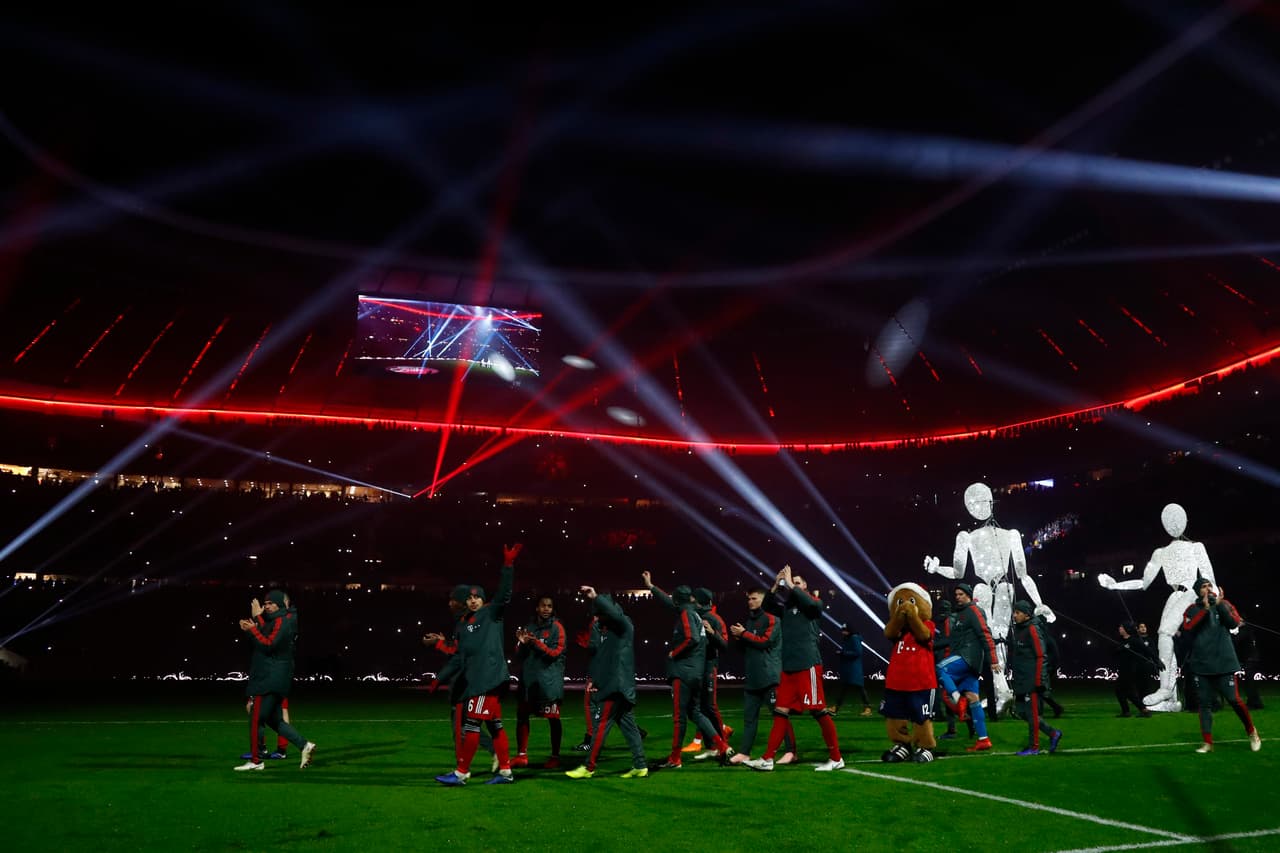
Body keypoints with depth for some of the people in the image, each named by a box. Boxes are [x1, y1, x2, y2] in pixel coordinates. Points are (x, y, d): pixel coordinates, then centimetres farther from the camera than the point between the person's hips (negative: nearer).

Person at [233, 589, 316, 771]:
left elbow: (267, 645, -22)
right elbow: (263, 641, 17)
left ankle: (255, 761, 6)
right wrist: (249, 630, 2)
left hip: (270, 680, -10)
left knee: (256, 719, -3)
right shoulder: (274, 621, 18)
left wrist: (252, 628, -18)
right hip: (268, 679, 10)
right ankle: (304, 744, 9)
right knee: (273, 719, 13)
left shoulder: (282, 622, -13)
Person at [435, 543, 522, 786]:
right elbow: (461, 657, 21)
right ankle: (505, 771, 16)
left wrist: (508, 565, -25)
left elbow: (504, 594, -15)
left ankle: (462, 772, 2)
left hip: (490, 678, -7)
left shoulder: (492, 614, 0)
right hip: (474, 680, 7)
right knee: (494, 725, 10)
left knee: (472, 723, -6)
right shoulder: (464, 625, 19)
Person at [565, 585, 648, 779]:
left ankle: (589, 768, 0)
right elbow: (602, 657, 22)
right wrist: (595, 679, 16)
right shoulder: (607, 630, 19)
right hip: (613, 685, 9)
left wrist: (595, 597, -33)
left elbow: (614, 613, -31)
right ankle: (640, 766, 11)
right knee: (628, 726, 9)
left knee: (600, 726, -5)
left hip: (617, 685, -9)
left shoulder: (623, 624, -8)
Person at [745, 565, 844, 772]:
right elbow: (768, 606, 5)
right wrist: (776, 585, -7)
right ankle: (767, 759, 7)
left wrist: (791, 585, -16)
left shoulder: (813, 605, 1)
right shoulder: (787, 607, 17)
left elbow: (812, 604, -22)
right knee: (781, 712, 5)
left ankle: (836, 759, 6)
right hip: (789, 667, 6)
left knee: (818, 711, -3)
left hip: (808, 666, -6)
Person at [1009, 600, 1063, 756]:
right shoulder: (1018, 629, 15)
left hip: (1032, 682, -9)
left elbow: (1041, 656, -17)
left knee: (1032, 713, -1)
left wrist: (1039, 681, -19)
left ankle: (1033, 747, 8)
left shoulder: (1032, 630, -13)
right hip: (1021, 681, 9)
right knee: (1022, 711, 11)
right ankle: (1053, 733, 23)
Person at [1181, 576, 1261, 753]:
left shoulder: (1224, 604, 6)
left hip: (1224, 662, -1)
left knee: (1234, 700, -3)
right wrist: (1205, 609, -15)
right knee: (1204, 703, 2)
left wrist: (1219, 604, -16)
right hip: (1202, 664, 1)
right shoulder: (1192, 610, 5)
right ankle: (1207, 742, 8)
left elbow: (1234, 623, -9)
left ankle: (1251, 732, 21)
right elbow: (1187, 629, -12)